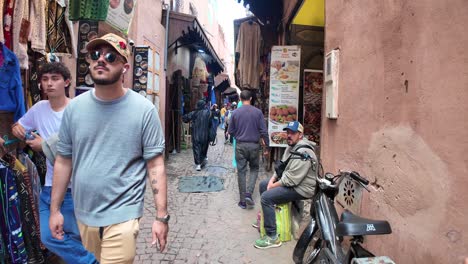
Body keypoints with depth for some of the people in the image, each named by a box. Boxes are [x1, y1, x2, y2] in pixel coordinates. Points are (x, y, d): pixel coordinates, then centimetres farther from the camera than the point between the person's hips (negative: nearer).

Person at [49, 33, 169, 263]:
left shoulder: (144, 110, -13)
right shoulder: (74, 107, -1)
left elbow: (155, 166, -11)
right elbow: (63, 161, 5)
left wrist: (162, 216, -12)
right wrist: (54, 209, 8)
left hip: (122, 216, -5)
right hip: (83, 214, 5)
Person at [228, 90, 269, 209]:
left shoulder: (235, 112, -2)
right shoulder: (258, 112, -5)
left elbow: (230, 131, 4)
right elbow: (263, 131, -6)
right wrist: (267, 146, 3)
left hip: (240, 145, 1)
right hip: (254, 145, 0)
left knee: (241, 171, 7)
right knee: (254, 169, 17)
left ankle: (242, 201, 12)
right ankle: (249, 193, 0)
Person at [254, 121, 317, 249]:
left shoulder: (303, 152, -26)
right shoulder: (291, 146, 8)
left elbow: (292, 179, -28)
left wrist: (273, 186, -17)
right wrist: (272, 179, -1)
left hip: (301, 188, -11)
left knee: (266, 197, -23)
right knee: (262, 184, 18)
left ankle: (272, 237, -15)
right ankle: (266, 217, 34)